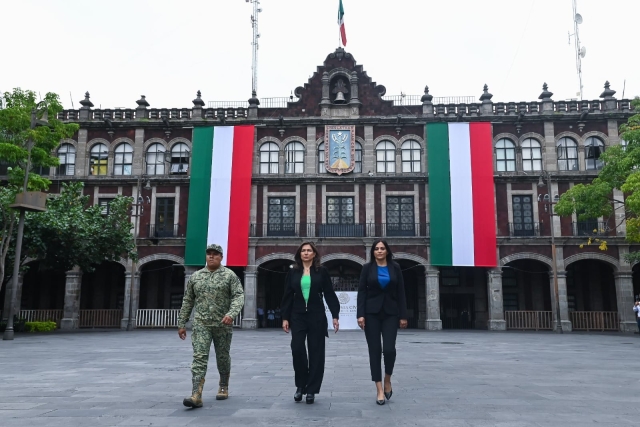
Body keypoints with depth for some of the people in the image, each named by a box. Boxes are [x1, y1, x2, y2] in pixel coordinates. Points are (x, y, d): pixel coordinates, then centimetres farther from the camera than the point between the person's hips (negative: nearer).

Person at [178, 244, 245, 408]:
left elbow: (239, 296, -11)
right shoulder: (195, 276, 8)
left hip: (223, 324, -1)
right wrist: (181, 323, 10)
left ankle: (223, 387, 32)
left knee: (223, 358, 12)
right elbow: (187, 301, 12)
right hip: (201, 324, 1)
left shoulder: (229, 275, -2)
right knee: (199, 357, -10)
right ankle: (196, 396, -15)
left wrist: (231, 313, -28)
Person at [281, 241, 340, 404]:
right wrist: (285, 317, 1)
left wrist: (335, 315, -4)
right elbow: (287, 296, 6)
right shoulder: (293, 272, 6)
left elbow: (329, 294, 1)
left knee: (316, 353, 1)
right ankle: (300, 385, 13)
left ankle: (311, 390, 12)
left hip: (317, 317, -1)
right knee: (297, 349, -9)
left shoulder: (321, 271, 1)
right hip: (298, 317, 1)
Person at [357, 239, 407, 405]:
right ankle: (380, 390, 10)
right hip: (372, 313, 0)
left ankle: (387, 380, 17)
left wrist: (403, 315, 1)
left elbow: (401, 292, 5)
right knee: (375, 350, 0)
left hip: (390, 313, 0)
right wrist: (360, 314, -10)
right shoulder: (368, 267, 2)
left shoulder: (395, 267, 4)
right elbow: (362, 291, -1)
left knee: (389, 349, -11)